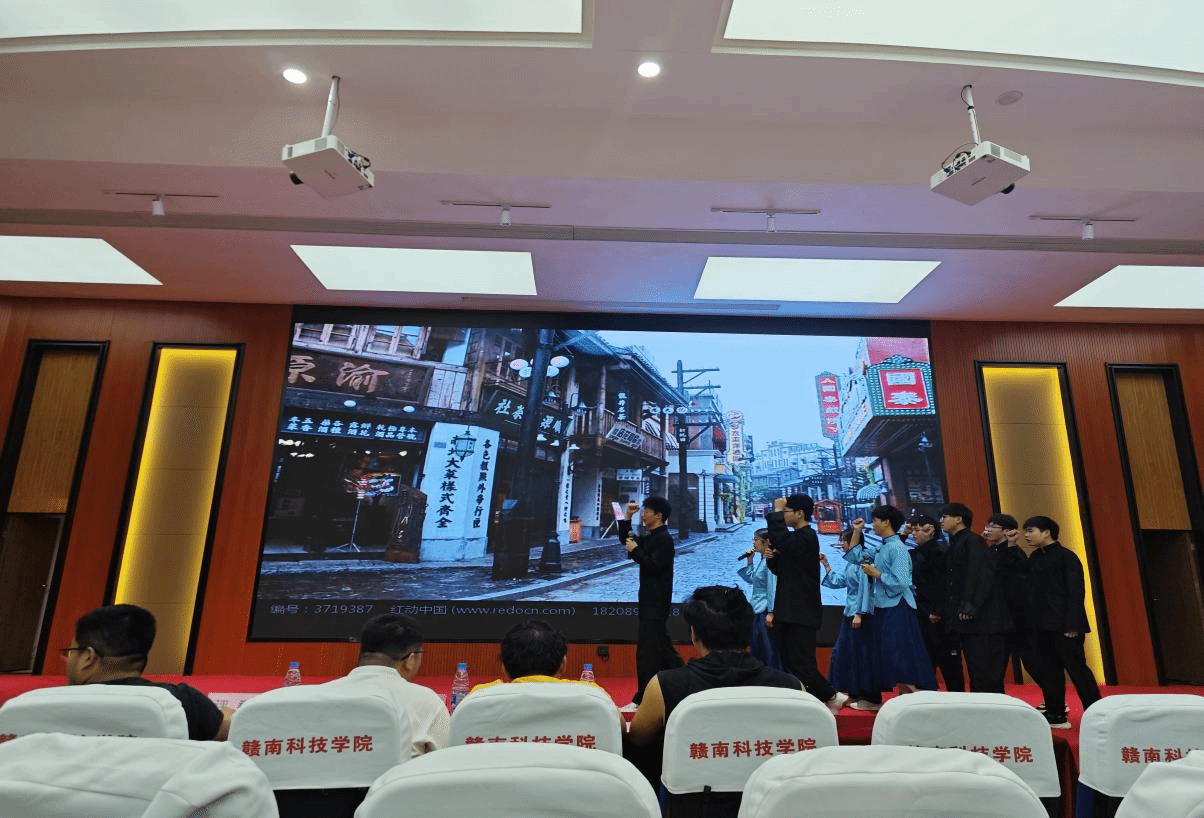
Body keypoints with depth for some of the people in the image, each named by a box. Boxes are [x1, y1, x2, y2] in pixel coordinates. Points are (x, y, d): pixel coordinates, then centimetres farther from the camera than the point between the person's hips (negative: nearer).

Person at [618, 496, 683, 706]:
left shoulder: (664, 539, -15)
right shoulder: (649, 537, 14)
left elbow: (654, 566, -24)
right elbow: (626, 539, 22)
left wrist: (635, 551, -15)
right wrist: (627, 517, 12)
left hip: (657, 600, -10)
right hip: (649, 599, 10)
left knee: (647, 648, -7)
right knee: (662, 644, 17)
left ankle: (643, 699, -1)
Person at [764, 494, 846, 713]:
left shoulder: (806, 537, -14)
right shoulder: (798, 537, 17)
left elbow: (781, 539, -33)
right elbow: (781, 569, 20)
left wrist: (776, 511, -20)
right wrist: (772, 557, -2)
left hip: (801, 613, -10)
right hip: (789, 612, 10)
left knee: (802, 663, -7)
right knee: (789, 662, 13)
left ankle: (831, 697, 8)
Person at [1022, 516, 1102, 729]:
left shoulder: (1066, 557, -8)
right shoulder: (1034, 558, 13)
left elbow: (1076, 591, -13)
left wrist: (1073, 625, -18)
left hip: (1063, 625, -7)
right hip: (1041, 624, 7)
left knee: (1077, 668, -2)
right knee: (1049, 671, 11)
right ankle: (1056, 715, 19)